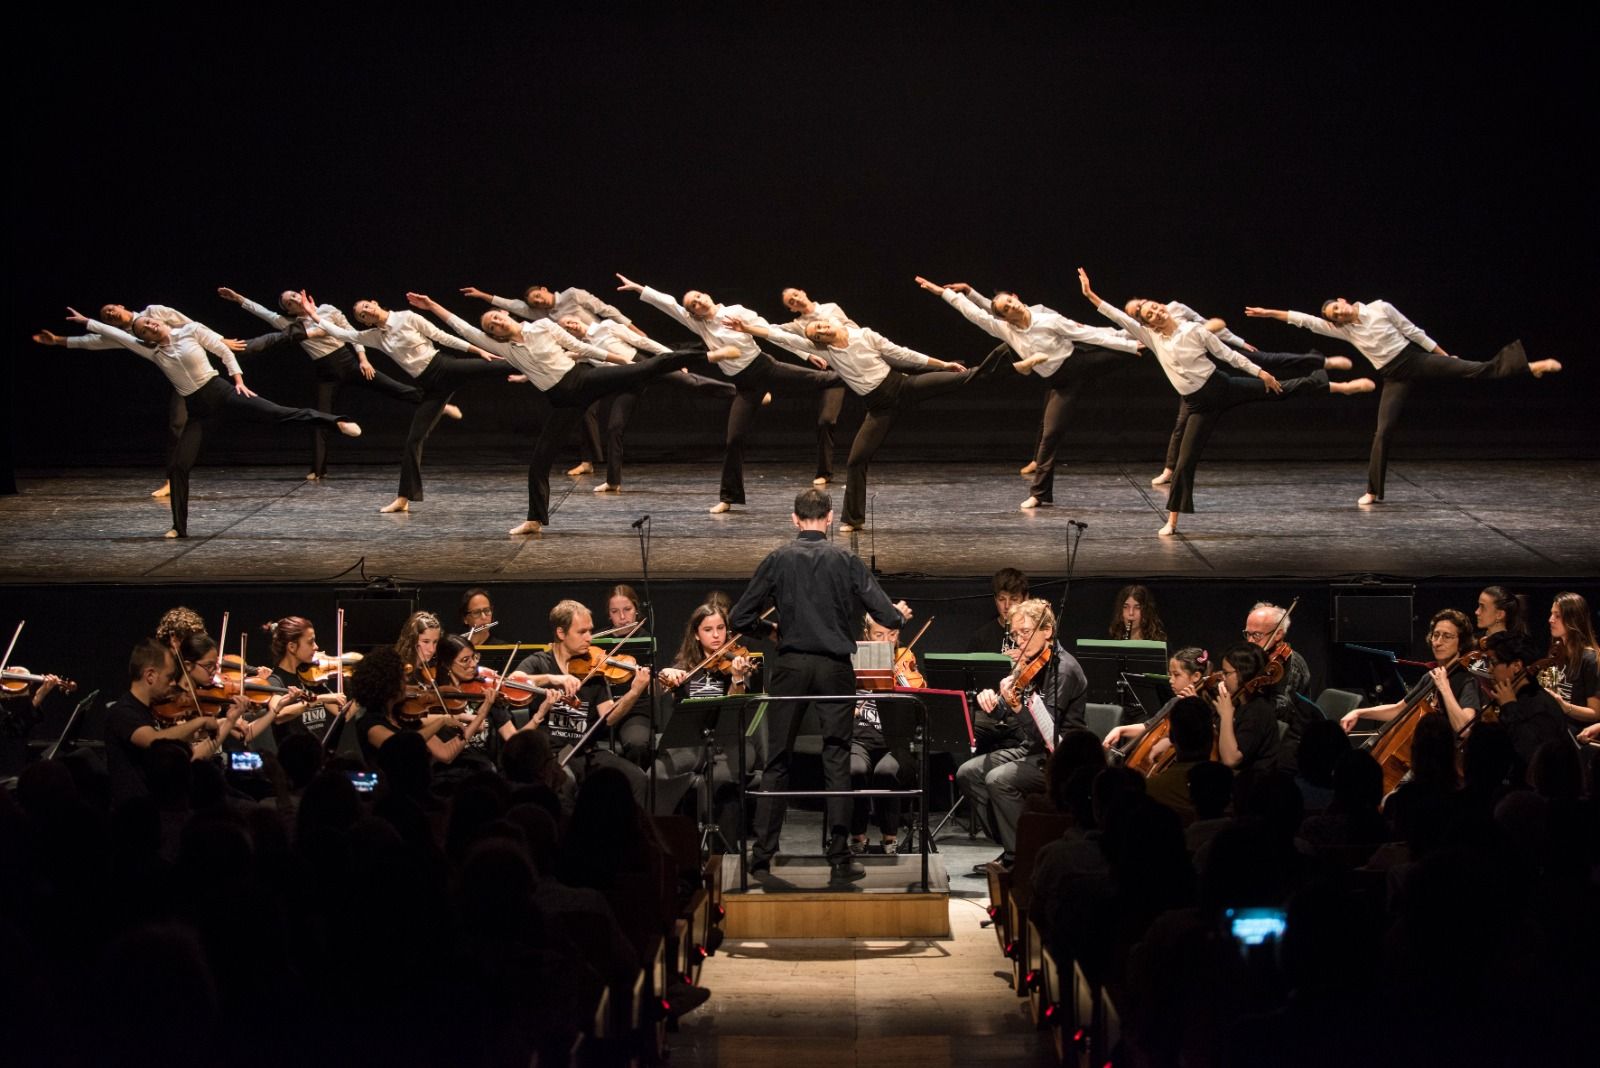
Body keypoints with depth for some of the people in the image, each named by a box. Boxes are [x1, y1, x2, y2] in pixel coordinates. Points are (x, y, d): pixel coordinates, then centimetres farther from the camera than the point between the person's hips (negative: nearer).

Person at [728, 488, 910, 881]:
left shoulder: (777, 561, -2)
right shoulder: (846, 562, -3)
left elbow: (740, 619, -1)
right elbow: (887, 615, -7)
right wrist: (900, 614, 16)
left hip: (790, 666, 1)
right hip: (835, 667, -1)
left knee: (776, 762, 8)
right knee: (837, 763, 5)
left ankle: (762, 855, 7)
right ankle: (840, 856, 4)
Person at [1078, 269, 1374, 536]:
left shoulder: (1193, 330, -6)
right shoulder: (1151, 338, -1)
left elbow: (1227, 354, -1)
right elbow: (1119, 316, -5)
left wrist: (1259, 372, -2)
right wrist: (1091, 295, -14)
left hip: (1221, 387, -1)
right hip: (1200, 406, 1)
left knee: (1279, 388, -2)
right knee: (1186, 460, -2)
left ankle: (1341, 386, 8)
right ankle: (1172, 522, 2)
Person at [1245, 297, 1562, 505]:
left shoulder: (1380, 308, -7)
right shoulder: (1341, 329, -2)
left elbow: (1413, 332, -2)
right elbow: (1305, 320, -5)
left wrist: (1444, 355, 3)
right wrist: (1269, 313, -11)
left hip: (1416, 359, -2)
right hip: (1394, 377, 2)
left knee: (1478, 369, -14)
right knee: (1383, 430, -4)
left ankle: (1530, 367, -13)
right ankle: (1374, 491, 3)